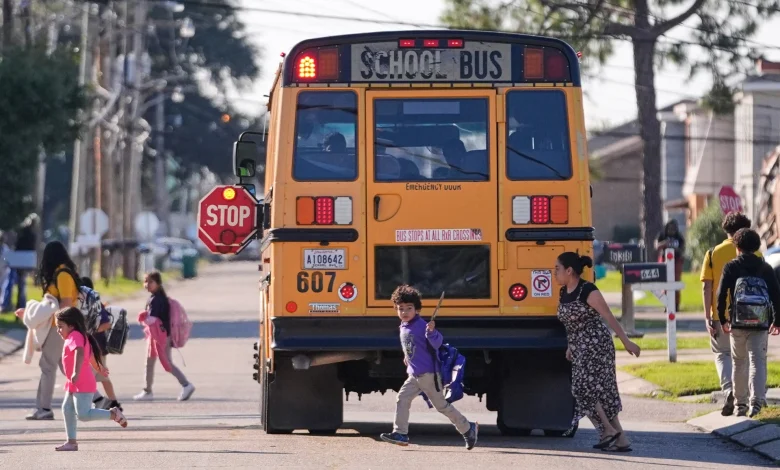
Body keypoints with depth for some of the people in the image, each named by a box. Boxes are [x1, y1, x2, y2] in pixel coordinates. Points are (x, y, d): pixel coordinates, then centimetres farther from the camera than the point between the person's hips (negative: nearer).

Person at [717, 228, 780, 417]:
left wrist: (722, 319, 5)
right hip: (760, 324, 0)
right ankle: (756, 400, -21)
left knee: (739, 363, 12)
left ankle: (740, 404, 15)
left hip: (738, 323, 0)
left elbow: (721, 294, -5)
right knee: (758, 362, -3)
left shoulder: (731, 267, 0)